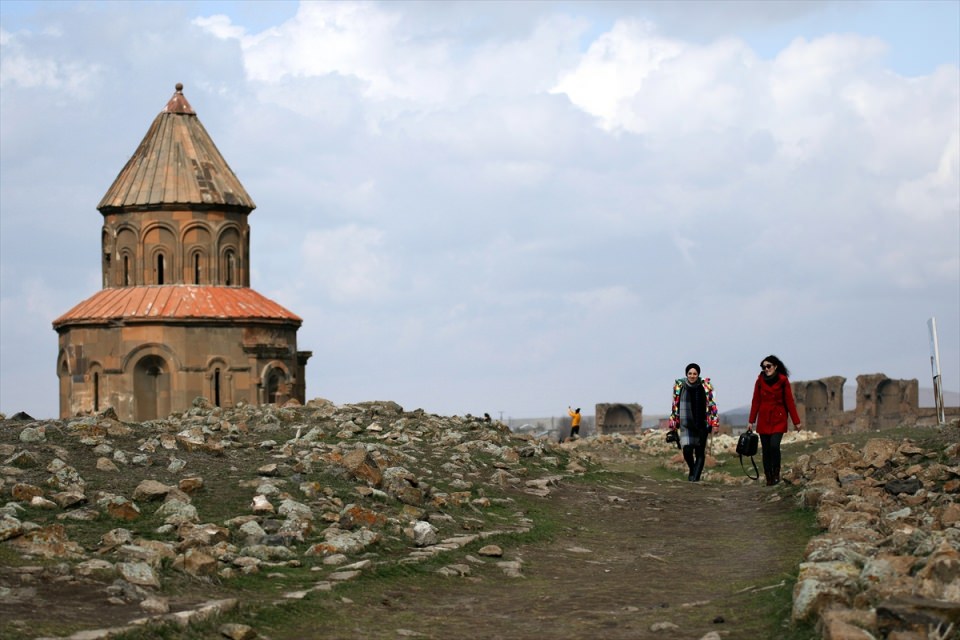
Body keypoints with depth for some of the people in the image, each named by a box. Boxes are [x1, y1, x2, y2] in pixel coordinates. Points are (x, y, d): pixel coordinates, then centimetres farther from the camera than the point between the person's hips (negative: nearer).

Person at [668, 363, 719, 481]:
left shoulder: (705, 386, 0)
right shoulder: (680, 386, 3)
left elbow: (712, 405, 5)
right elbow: (675, 405, 11)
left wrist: (714, 422, 0)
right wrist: (673, 422, 11)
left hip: (702, 424, 0)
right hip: (686, 425, 0)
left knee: (700, 453, -1)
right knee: (687, 449, -14)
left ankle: (696, 477, 7)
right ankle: (692, 470, 13)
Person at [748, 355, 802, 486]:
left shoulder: (783, 381, -2)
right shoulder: (760, 381, 3)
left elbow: (789, 401, 0)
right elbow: (755, 402, 6)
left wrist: (796, 421, 0)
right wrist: (751, 421, 4)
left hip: (778, 419, -2)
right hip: (764, 420, 2)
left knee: (774, 445, -19)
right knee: (765, 449, 1)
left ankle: (776, 474, -4)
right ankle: (769, 479, 9)